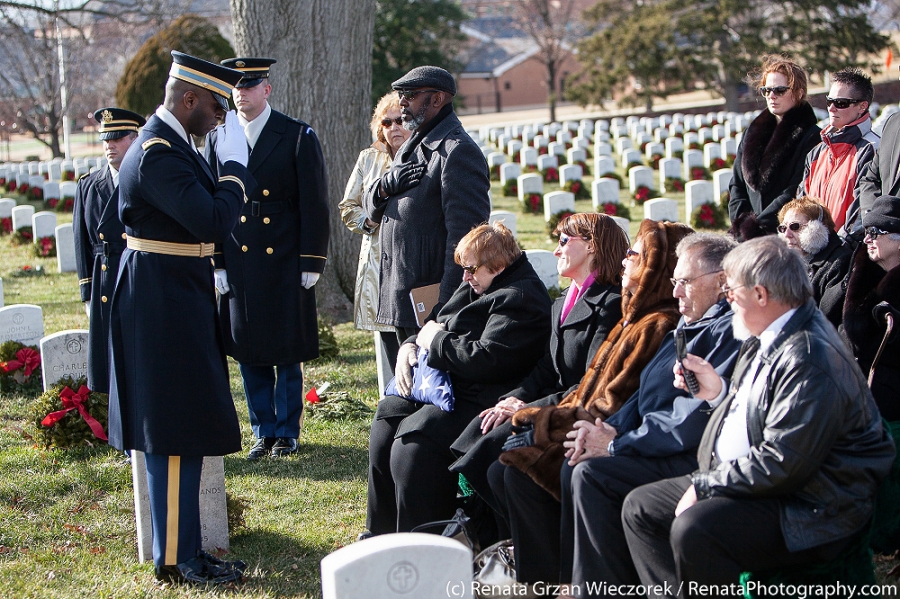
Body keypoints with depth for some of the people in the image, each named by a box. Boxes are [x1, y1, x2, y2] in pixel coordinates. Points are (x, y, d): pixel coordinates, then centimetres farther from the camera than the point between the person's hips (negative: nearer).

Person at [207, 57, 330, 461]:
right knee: (248, 352, 7)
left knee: (288, 353, 4)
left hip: (286, 265, -3)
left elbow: (315, 204, -3)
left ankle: (287, 432, 18)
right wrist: (217, 262, 4)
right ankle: (264, 432, 20)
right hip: (239, 266, 3)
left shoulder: (298, 136, -2)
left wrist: (311, 262, -6)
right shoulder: (217, 138, 7)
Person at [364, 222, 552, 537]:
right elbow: (437, 325, 27)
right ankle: (382, 533, 7)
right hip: (445, 386, 11)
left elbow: (486, 359, -25)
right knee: (385, 423, -4)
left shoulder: (520, 298, -14)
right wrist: (410, 346, 4)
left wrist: (436, 340, -10)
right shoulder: (476, 286, 19)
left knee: (412, 445, -27)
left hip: (481, 401, -11)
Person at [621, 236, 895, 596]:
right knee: (639, 508, 6)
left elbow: (781, 465, -27)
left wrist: (704, 486, -17)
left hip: (807, 512, -11)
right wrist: (718, 392, 4)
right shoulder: (766, 339, 10)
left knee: (692, 529, -32)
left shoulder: (810, 360, -24)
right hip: (742, 481, 11)